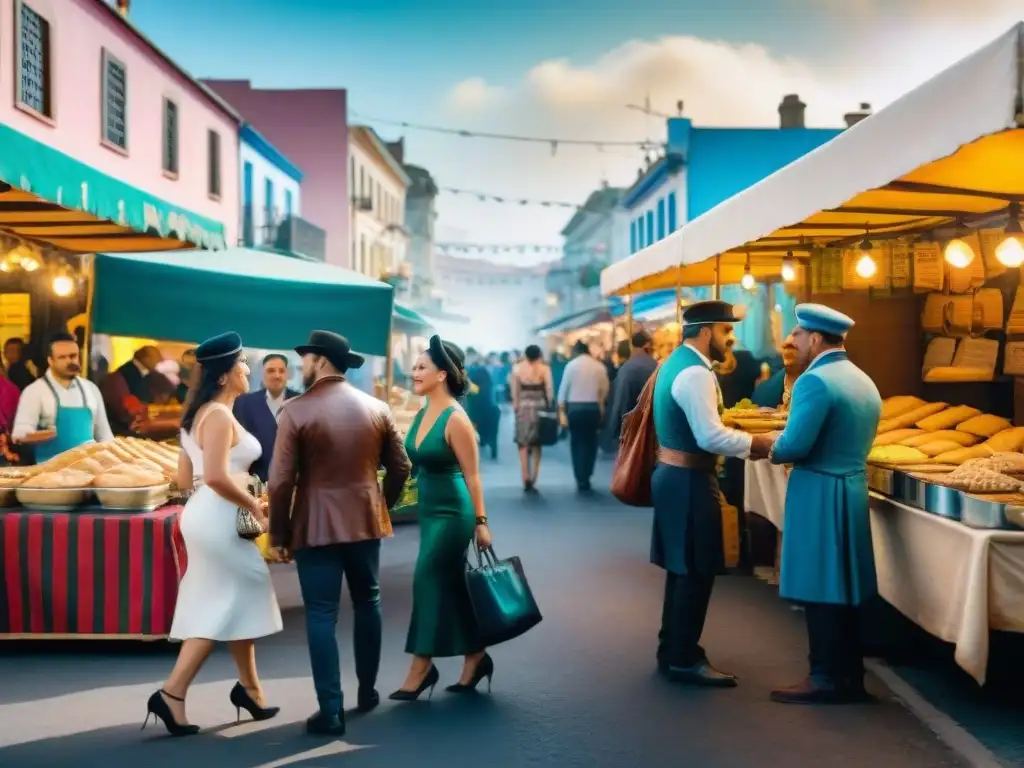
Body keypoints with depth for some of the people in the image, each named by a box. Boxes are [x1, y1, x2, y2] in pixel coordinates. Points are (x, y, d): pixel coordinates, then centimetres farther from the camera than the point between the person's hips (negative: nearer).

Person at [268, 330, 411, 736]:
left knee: (321, 616, 1)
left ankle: (331, 711, 1)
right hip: (365, 521, 4)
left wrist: (279, 535, -3)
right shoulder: (377, 408, 2)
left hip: (316, 526, -4)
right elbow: (400, 467, 5)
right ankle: (367, 691, 30)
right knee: (367, 603, 19)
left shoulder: (295, 411, -11)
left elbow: (281, 481, -13)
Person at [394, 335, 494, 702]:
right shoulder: (423, 414, 7)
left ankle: (422, 667, 6)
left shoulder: (456, 419, -17)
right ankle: (475, 659, 24)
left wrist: (481, 522, -14)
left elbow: (472, 475, -15)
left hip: (452, 512, -8)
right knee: (451, 586, 12)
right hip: (429, 510, 8)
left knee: (429, 583, -4)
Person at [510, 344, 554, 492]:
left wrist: (516, 406, 6)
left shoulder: (517, 368, 0)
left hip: (523, 409, 0)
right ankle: (532, 481, 9)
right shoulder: (544, 369, -4)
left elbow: (514, 391, -2)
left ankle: (526, 481, -2)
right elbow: (549, 390, -7)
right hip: (539, 408, 0)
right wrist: (549, 406, 3)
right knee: (536, 446, 11)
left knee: (523, 445, 7)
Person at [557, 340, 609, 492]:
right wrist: (601, 409, 15)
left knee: (577, 443, 8)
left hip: (575, 407, -1)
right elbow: (604, 390, 4)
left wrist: (561, 410, 5)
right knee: (590, 442, 11)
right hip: (593, 408, 1)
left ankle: (581, 480, 8)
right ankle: (586, 478, 10)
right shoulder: (600, 366, 3)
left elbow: (563, 388, -1)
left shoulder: (572, 364, -1)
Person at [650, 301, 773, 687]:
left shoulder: (676, 363, 13)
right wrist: (755, 443, -12)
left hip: (673, 474, 10)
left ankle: (672, 650, 26)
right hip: (688, 481, -10)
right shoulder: (695, 373, -20)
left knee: (682, 568, 17)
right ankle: (684, 660, 7)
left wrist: (742, 443, 11)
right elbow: (710, 437, -25)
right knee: (696, 572, -1)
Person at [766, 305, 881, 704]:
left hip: (820, 495, -9)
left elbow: (795, 444, -22)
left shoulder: (815, 381, -16)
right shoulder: (864, 382, 14)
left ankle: (827, 679, 5)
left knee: (820, 589, -1)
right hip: (853, 490, 9)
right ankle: (851, 675, 19)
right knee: (844, 588, 13)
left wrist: (773, 451, -1)